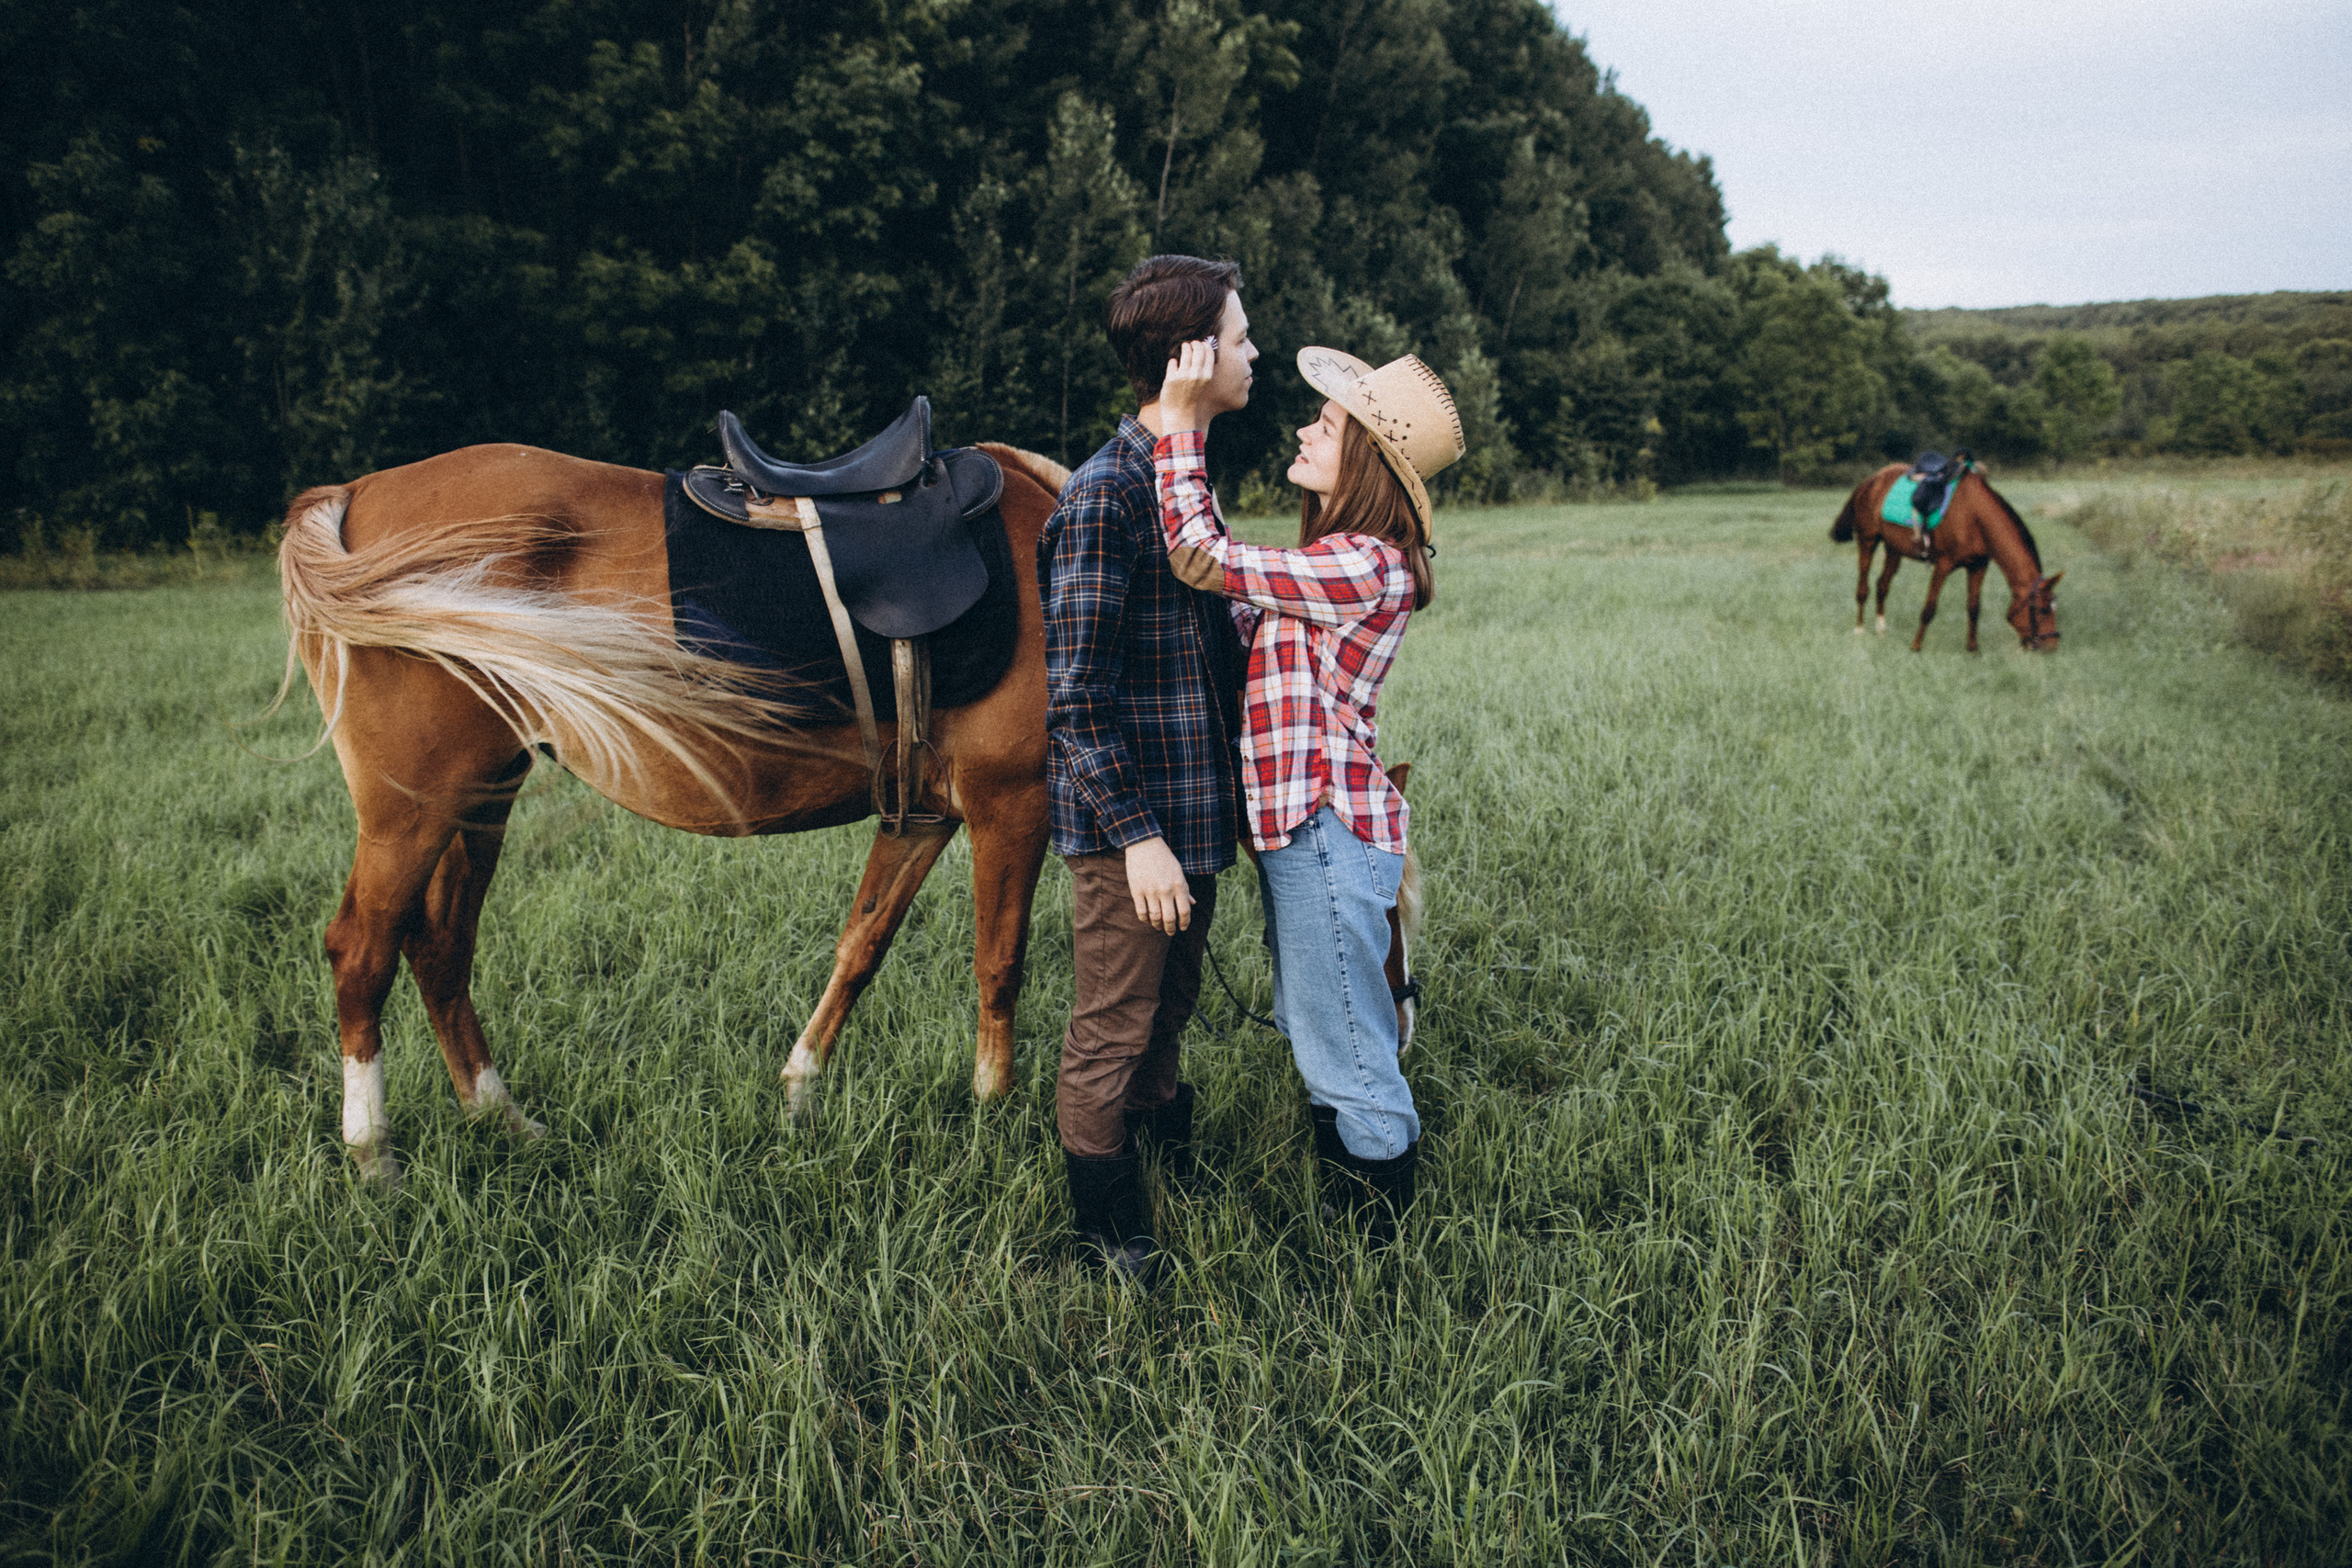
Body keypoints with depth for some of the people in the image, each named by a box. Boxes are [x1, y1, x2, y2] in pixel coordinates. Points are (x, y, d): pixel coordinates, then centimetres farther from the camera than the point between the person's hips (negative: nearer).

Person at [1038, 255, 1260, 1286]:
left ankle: (1175, 1195, 41)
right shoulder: (1103, 497, -19)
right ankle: (1107, 1242, 22)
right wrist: (1137, 834, -23)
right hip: (1129, 828, -9)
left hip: (1193, 814, 9)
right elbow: (1075, 697, -21)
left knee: (1165, 1024, 23)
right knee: (1111, 1039, 6)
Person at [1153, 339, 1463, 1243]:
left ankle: (1376, 1245, 20)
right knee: (1315, 1037, 23)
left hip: (1328, 830, -10)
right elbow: (1247, 626, 12)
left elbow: (1200, 557, -23)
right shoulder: (1337, 560, 10)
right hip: (1298, 826, 10)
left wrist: (1181, 425, -15)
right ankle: (1338, 1204, 39)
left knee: (1348, 1056, 4)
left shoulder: (1366, 568, -22)